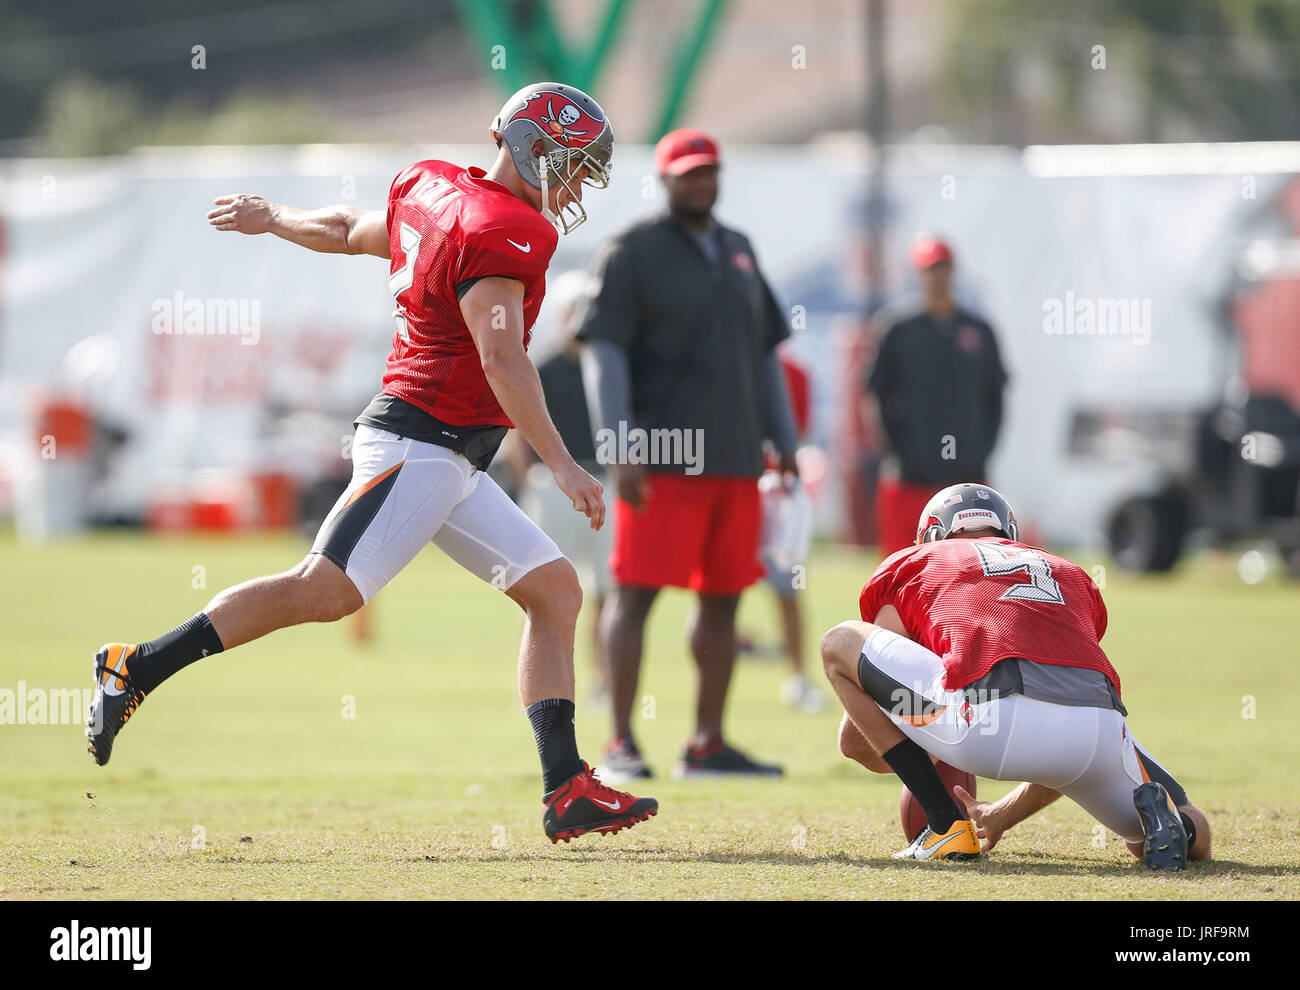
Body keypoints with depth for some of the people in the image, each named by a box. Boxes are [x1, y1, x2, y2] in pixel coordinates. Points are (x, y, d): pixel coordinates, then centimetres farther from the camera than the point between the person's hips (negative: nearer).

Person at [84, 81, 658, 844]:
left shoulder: (429, 189, 16)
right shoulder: (504, 231, -13)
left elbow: (349, 230, 33)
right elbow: (501, 358, -22)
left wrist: (273, 219, 53)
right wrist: (563, 466, -23)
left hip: (451, 465, 11)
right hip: (420, 442, -11)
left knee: (556, 592, 6)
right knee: (326, 591, -17)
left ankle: (567, 791, 0)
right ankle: (138, 668, -11)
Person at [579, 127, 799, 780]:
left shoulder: (739, 252, 17)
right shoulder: (632, 253, -3)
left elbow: (764, 352, 22)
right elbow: (602, 352, -9)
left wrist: (784, 445, 17)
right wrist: (620, 451, -17)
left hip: (735, 458, 7)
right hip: (661, 458, -7)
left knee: (723, 597, 7)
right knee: (635, 592, -8)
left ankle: (708, 745, 12)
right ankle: (619, 745, -9)